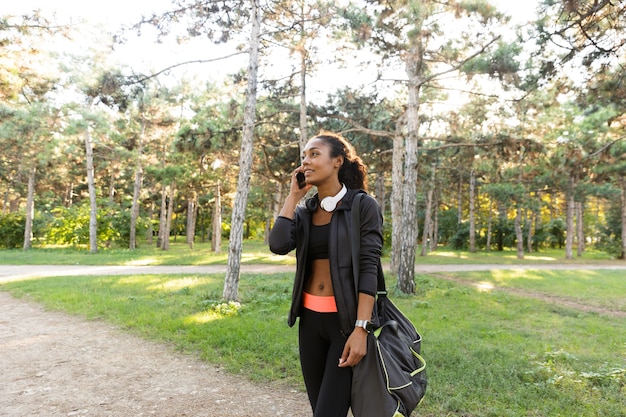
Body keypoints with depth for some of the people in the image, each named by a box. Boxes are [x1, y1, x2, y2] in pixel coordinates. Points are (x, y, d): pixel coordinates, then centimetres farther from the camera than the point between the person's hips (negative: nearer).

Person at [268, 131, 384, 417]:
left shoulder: (363, 205, -8)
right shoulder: (304, 210, 8)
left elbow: (368, 268, -14)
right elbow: (278, 245, -10)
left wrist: (361, 329, -21)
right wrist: (293, 195, -5)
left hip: (346, 319, -6)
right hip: (310, 319, 6)